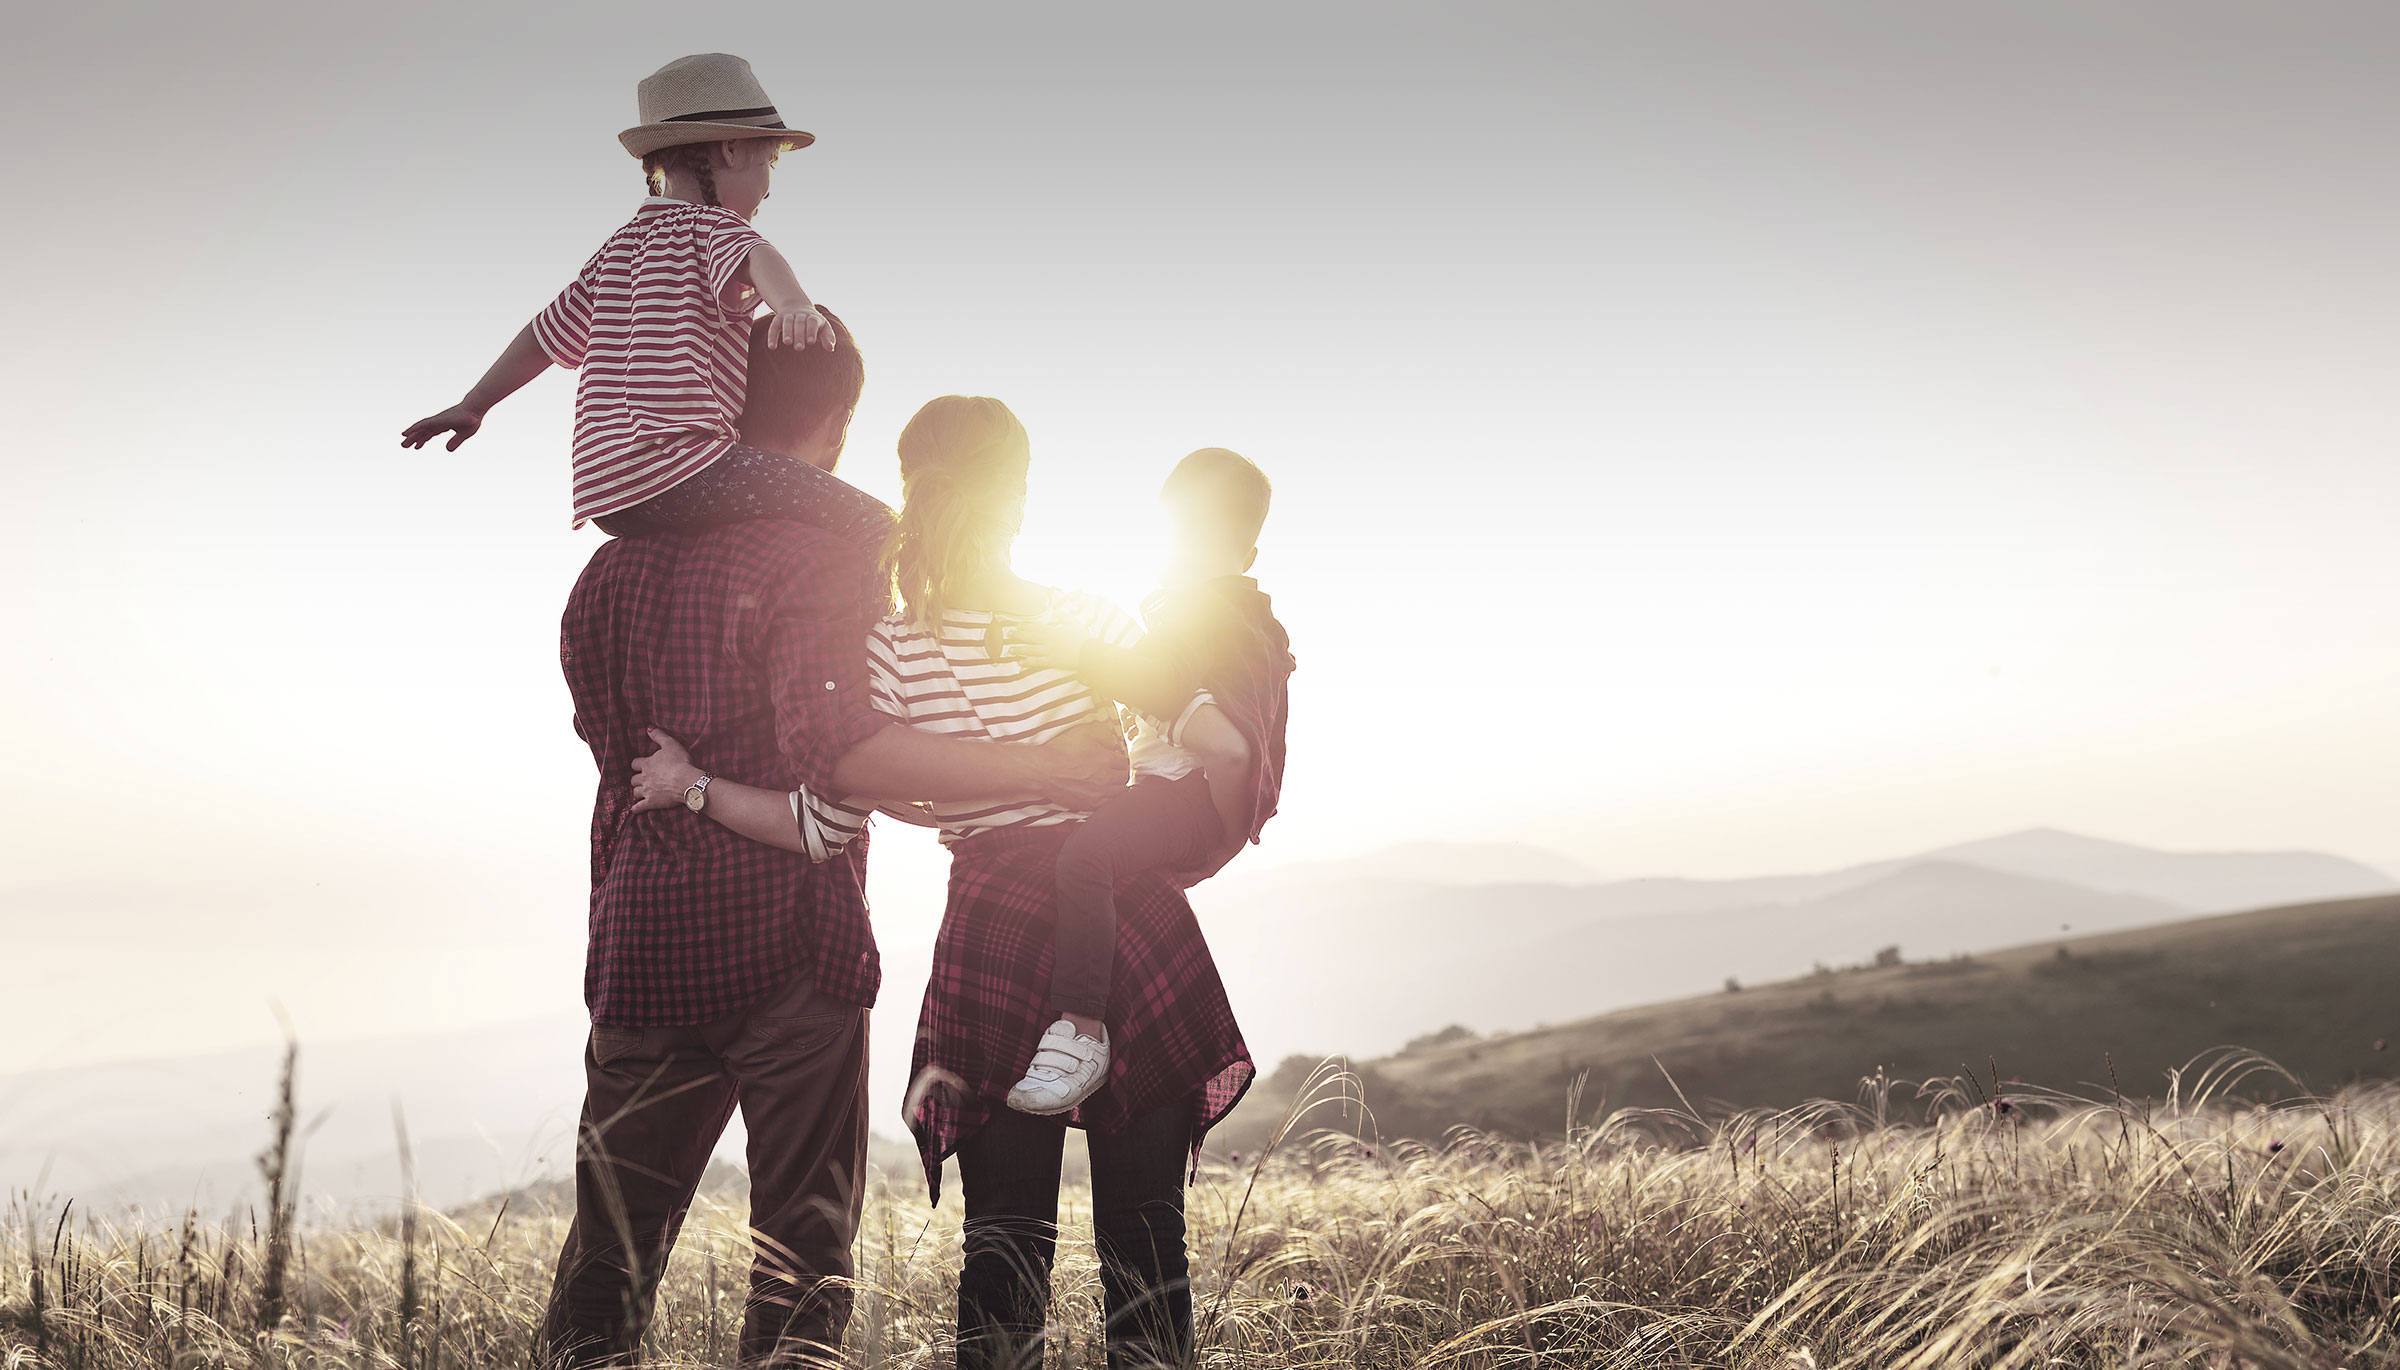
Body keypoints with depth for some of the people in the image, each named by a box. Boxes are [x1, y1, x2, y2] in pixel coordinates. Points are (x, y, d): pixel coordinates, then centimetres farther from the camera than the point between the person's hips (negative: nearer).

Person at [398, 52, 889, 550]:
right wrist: (795, 305, -45)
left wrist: (473, 405, 43)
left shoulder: (620, 244, 25)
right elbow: (753, 257, -23)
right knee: (871, 526, -18)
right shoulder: (710, 224, 0)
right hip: (674, 468, -9)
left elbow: (550, 331, 33)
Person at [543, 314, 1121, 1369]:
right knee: (803, 1242, 4)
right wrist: (1044, 769, -26)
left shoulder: (618, 562, 10)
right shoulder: (822, 552, -10)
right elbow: (834, 747, -25)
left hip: (645, 948, 6)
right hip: (789, 944, -5)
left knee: (614, 1238, 14)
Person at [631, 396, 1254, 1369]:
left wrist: (693, 785, 3)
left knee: (1006, 1233, 9)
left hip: (994, 942, 0)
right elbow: (1218, 740, -4)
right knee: (1145, 1229, 6)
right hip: (1136, 927, 0)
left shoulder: (889, 653, -3)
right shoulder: (1084, 620, 1)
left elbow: (825, 826, -7)